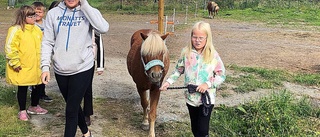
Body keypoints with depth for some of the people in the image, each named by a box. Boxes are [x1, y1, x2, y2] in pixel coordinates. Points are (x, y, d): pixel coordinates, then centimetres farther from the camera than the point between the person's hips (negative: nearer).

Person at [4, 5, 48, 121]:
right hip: (23, 68, -6)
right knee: (22, 89, 6)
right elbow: (10, 48, -17)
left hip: (36, 67, 6)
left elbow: (42, 45, 18)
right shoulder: (16, 30, -14)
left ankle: (34, 107, 35)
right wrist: (15, 63, -17)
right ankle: (22, 111, 21)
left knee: (38, 87, 13)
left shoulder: (37, 29, 8)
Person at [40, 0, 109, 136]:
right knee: (74, 105, 20)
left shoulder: (88, 12, -5)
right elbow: (47, 42, 2)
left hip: (82, 69, -3)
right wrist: (45, 67, -7)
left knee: (71, 109, -2)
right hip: (60, 70, 4)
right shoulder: (53, 13, 0)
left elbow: (104, 28, -25)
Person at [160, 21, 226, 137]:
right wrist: (168, 82, -1)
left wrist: (208, 84, -19)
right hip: (190, 97, 3)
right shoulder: (186, 52, -3)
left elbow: (222, 75, -6)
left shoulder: (213, 55, -10)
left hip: (207, 98, -3)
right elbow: (178, 70, 10)